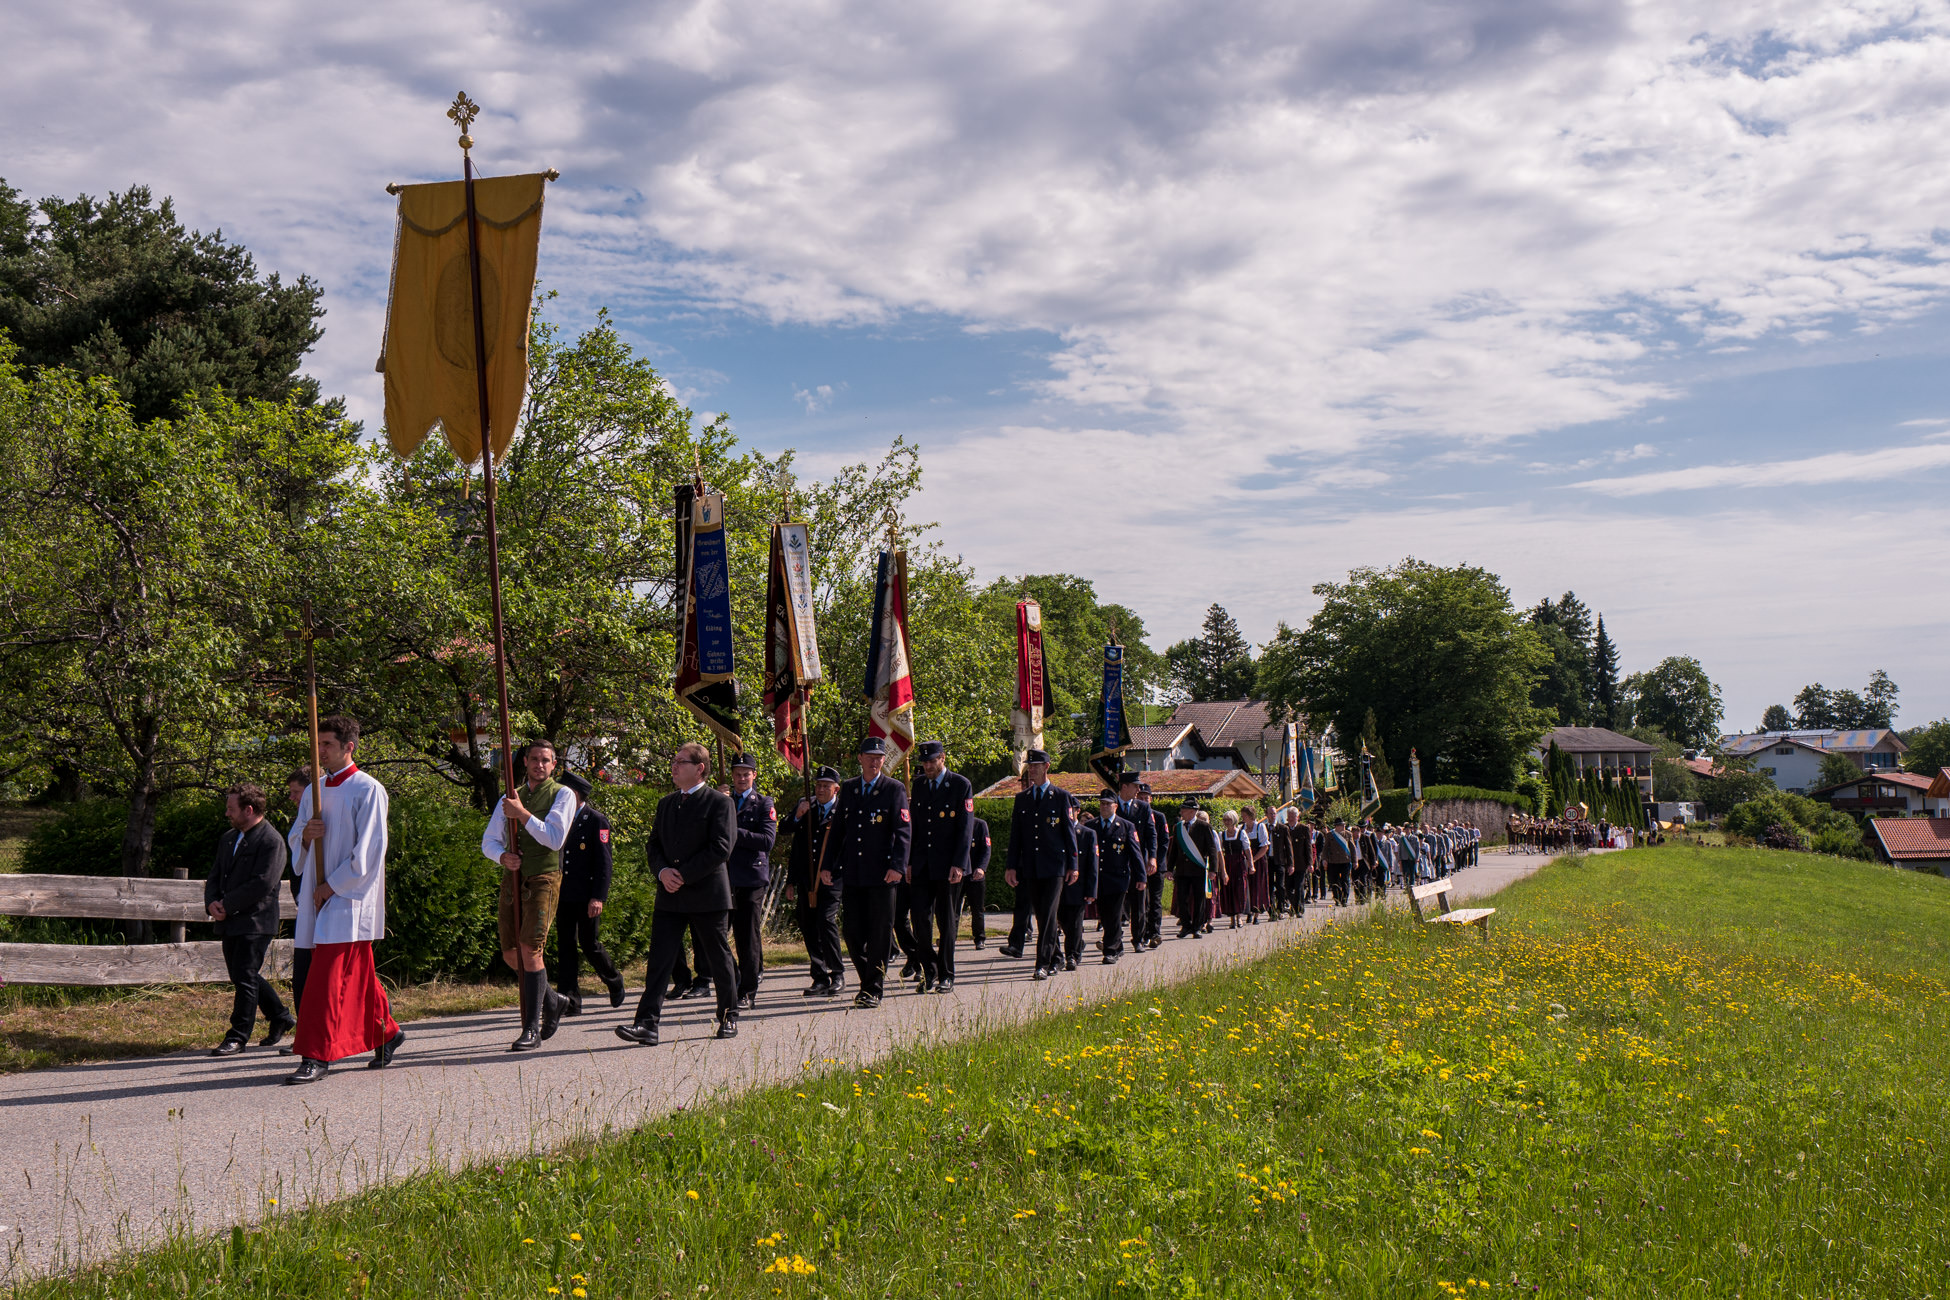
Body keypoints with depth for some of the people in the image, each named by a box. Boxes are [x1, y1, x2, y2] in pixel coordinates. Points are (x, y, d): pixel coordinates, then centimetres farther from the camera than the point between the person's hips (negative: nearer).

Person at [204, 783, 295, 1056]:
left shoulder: (272, 841, -12)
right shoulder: (228, 839, 17)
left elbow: (262, 884, -19)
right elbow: (215, 877, 17)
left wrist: (227, 905, -16)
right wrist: (212, 903, -4)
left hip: (255, 922, -9)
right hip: (230, 922, 9)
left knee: (245, 977, -7)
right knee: (242, 976, 15)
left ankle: (238, 1037, -1)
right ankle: (280, 1018, 30)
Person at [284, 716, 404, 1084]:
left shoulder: (368, 790, -7)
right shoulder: (314, 792, 14)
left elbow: (369, 850, -12)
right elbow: (294, 844, 18)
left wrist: (334, 884, -13)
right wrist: (306, 834, -6)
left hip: (350, 895, -7)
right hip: (318, 895, 7)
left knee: (329, 978, -12)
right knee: (356, 975, 12)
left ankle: (317, 1055, -12)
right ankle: (387, 1032, 27)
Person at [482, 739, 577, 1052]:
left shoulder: (562, 795, 2)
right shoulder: (510, 798, 18)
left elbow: (554, 838, -10)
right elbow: (489, 840, 17)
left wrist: (522, 813, -16)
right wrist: (502, 856, -5)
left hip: (543, 879, -6)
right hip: (512, 878, 6)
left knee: (530, 949, -16)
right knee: (511, 955, 7)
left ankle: (532, 1030, -12)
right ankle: (552, 1001, 31)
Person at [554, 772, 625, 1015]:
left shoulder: (597, 820, -7)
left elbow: (604, 861, -11)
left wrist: (598, 897, -17)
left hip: (587, 896, -6)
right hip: (565, 895, 6)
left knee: (589, 944, 0)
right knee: (566, 946, 2)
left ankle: (614, 981, 27)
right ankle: (569, 1001, 3)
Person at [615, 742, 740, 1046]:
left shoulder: (719, 802, -5)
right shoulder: (666, 803, 15)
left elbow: (721, 848, -13)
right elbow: (653, 844, 16)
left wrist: (684, 875, -15)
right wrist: (662, 871, -6)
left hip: (708, 894, -5)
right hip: (670, 896, 5)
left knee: (718, 959, 8)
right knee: (659, 959, -4)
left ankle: (729, 1017, 23)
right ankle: (647, 1024, -9)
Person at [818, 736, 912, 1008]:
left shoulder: (894, 789, 0)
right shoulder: (848, 788, 13)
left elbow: (903, 831, -7)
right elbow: (837, 829, 16)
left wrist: (897, 865, -19)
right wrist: (826, 865, 9)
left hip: (881, 873, -4)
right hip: (852, 873, 4)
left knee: (879, 932, -1)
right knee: (851, 930, 4)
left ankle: (874, 990, 8)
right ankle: (868, 981, 22)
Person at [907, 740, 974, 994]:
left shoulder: (961, 785, -4)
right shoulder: (919, 784, 11)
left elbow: (966, 828, -8)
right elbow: (913, 825, 15)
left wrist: (958, 865, -15)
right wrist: (909, 861, 9)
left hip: (948, 866, -4)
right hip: (922, 865, 4)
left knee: (947, 922, 3)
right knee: (921, 919, -3)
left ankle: (946, 976, 12)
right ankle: (929, 972, 11)